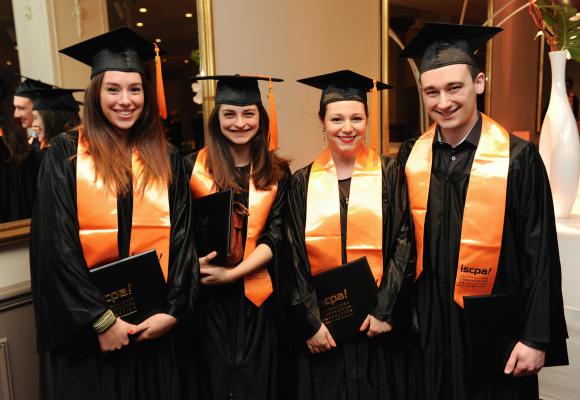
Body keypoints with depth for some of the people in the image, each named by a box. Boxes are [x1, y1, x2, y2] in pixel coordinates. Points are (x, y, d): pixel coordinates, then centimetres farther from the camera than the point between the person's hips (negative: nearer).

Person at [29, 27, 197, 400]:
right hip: (84, 326, -2)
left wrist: (171, 310, -8)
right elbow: (56, 245, -10)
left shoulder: (167, 160, 3)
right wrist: (101, 319, -13)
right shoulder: (65, 154, -5)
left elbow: (181, 239, 1)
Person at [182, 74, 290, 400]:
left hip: (256, 296, 1)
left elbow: (275, 236, -4)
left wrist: (233, 272, -16)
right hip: (207, 295, -1)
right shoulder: (194, 167, -2)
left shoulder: (277, 172, 2)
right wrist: (196, 262, -18)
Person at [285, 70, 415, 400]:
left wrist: (385, 309, -11)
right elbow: (294, 258, 0)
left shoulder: (389, 174, -1)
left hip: (376, 319, -1)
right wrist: (309, 320, -6)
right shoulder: (304, 182, 2)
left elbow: (404, 245, -4)